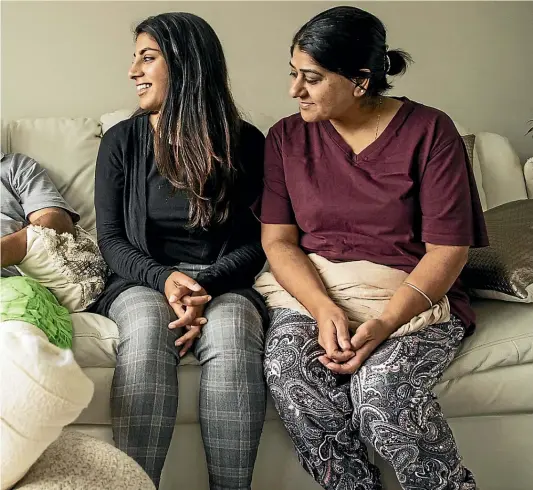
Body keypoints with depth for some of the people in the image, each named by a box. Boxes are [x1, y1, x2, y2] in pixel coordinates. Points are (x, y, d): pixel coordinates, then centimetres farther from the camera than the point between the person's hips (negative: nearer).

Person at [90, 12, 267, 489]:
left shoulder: (244, 142, 2)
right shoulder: (121, 141, 5)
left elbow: (255, 242, 0)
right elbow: (111, 239, 3)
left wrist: (205, 287, -18)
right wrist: (163, 278, -17)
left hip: (223, 281, 0)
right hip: (142, 280, 1)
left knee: (232, 336, -35)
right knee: (147, 332, -35)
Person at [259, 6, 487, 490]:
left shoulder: (429, 131, -3)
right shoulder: (287, 137, 6)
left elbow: (448, 247, -8)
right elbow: (278, 240, 0)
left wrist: (386, 323, -22)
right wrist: (323, 308, -19)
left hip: (412, 299, -2)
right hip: (313, 294, 3)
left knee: (381, 389, -32)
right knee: (287, 370, -29)